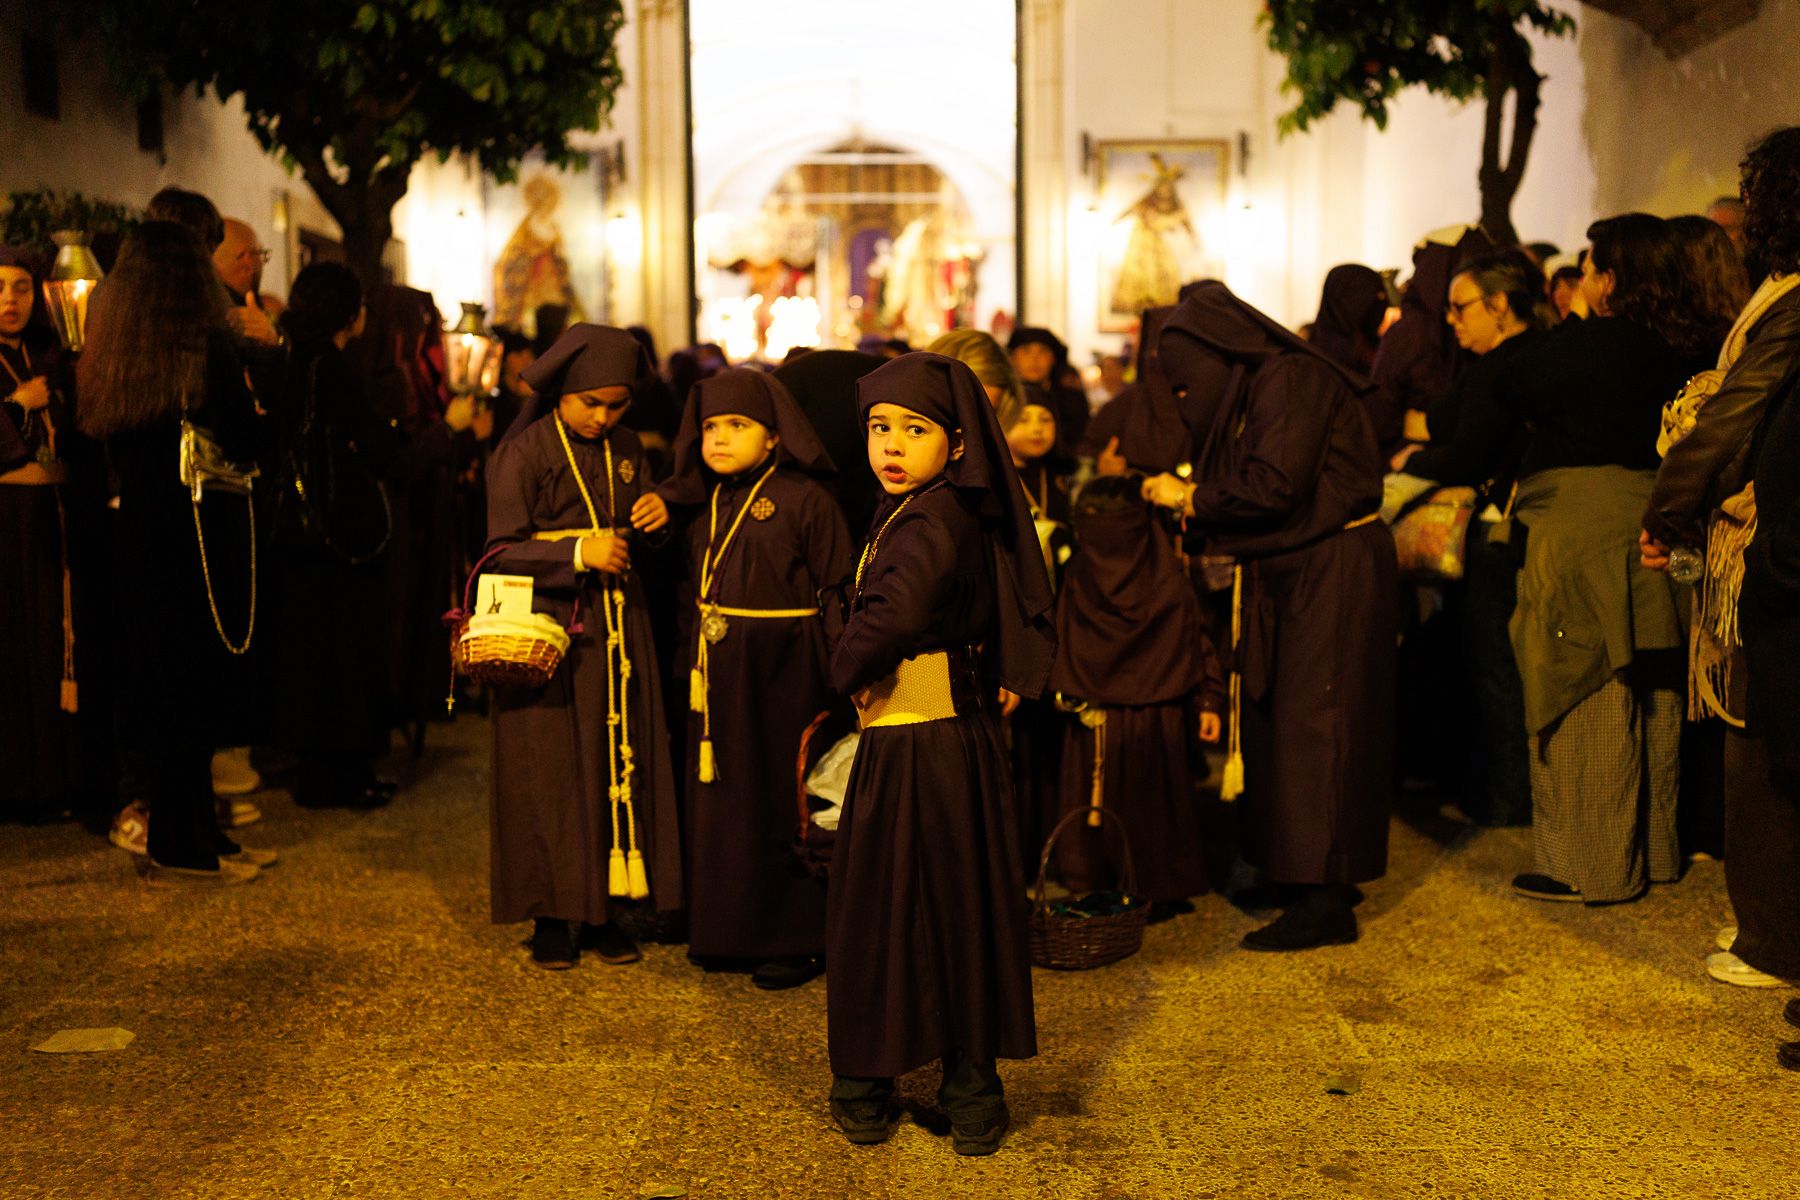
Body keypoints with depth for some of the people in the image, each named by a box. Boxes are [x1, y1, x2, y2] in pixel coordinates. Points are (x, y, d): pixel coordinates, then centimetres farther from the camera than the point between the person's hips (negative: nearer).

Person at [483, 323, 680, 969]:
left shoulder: (626, 449, 10)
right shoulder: (524, 452, -6)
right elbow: (502, 551, -10)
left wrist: (656, 516, -3)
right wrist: (577, 555, -22)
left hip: (618, 628, 5)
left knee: (618, 761, 5)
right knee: (551, 769, 0)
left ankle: (605, 908, 15)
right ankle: (552, 915, 11)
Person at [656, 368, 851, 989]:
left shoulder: (804, 499, -10)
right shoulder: (703, 504, 10)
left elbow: (837, 592, -11)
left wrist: (836, 679, -15)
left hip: (782, 670, -6)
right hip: (717, 673, 7)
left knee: (781, 799, 1)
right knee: (721, 795, 12)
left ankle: (799, 938, 13)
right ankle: (727, 929, 26)